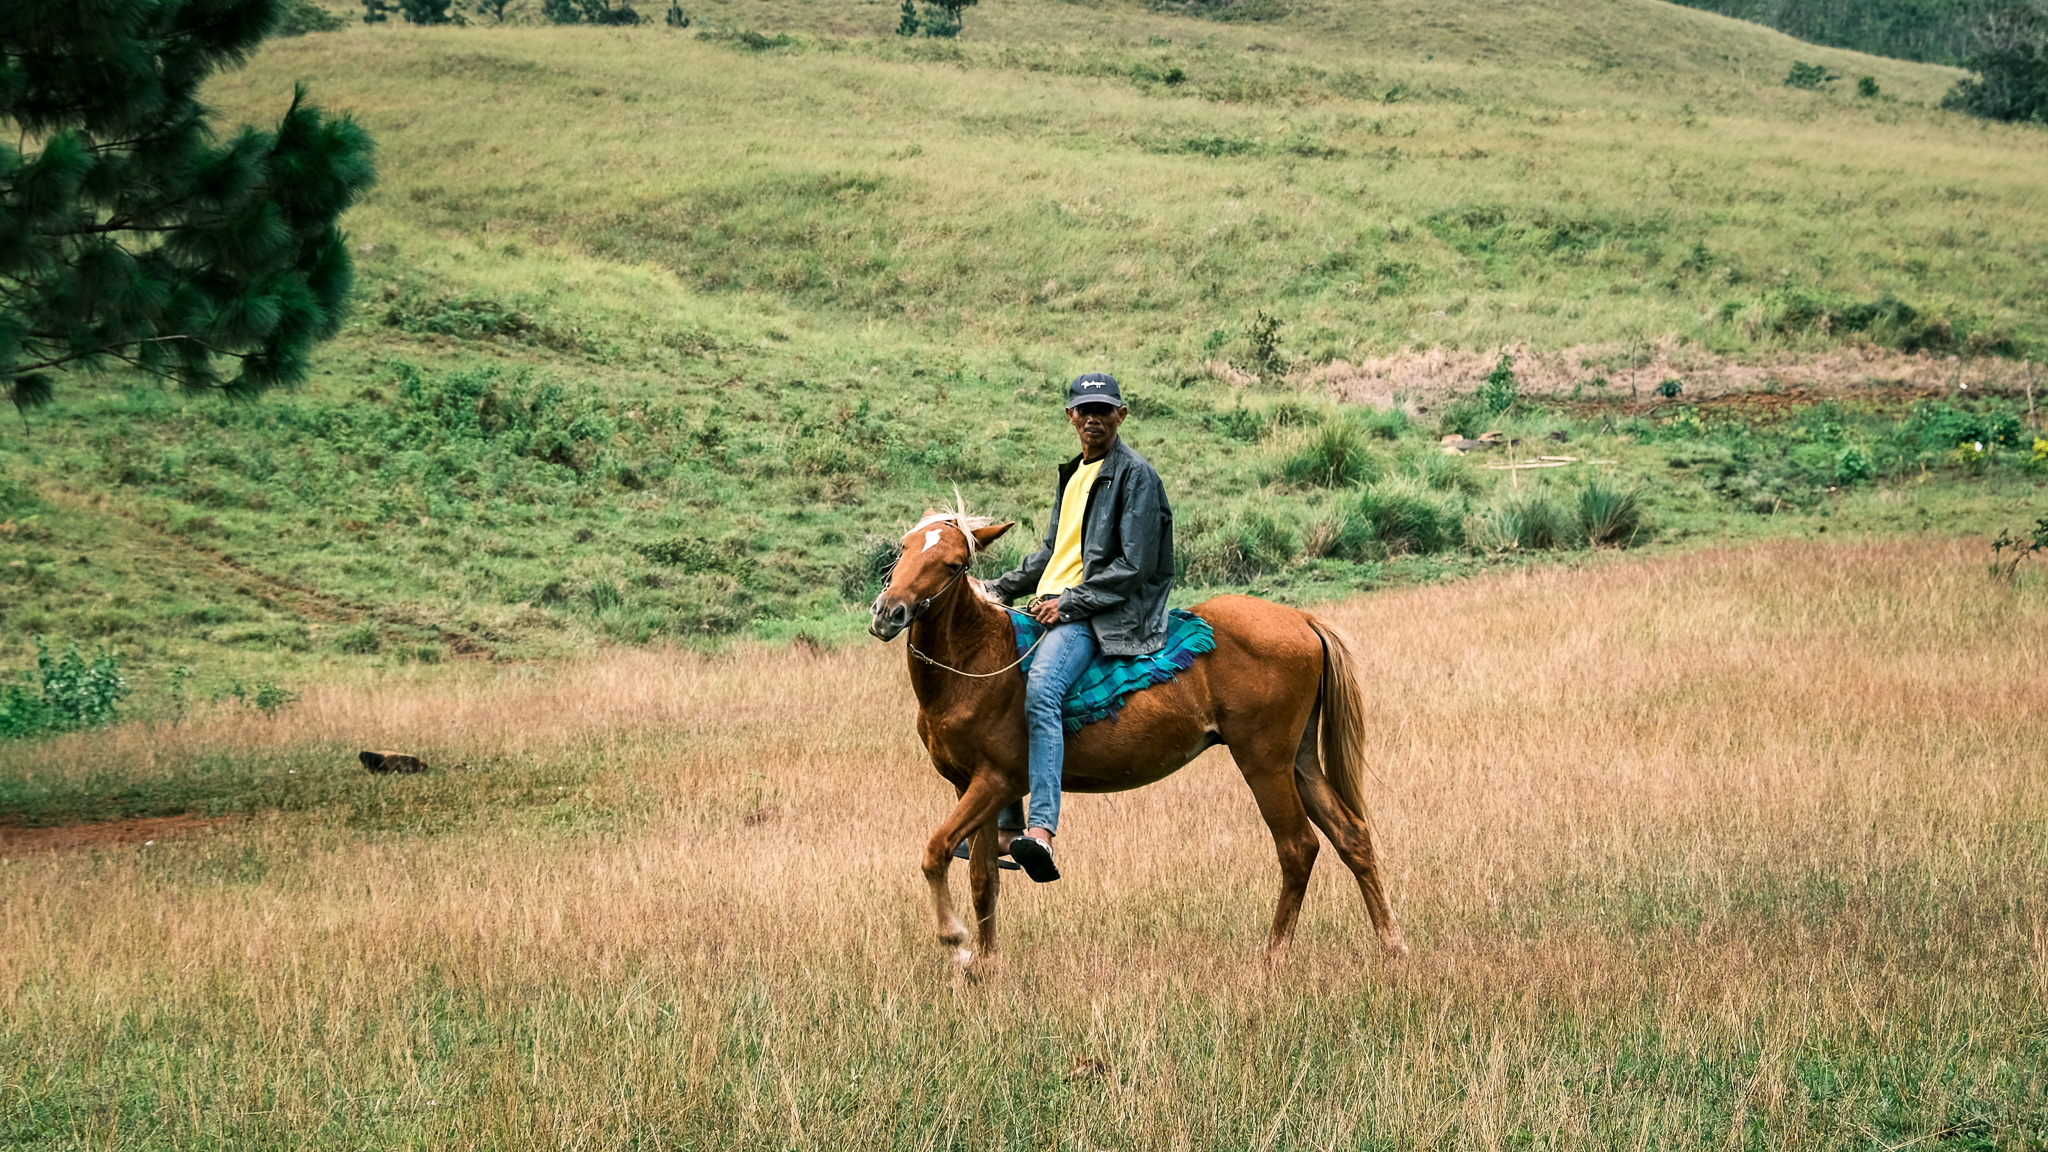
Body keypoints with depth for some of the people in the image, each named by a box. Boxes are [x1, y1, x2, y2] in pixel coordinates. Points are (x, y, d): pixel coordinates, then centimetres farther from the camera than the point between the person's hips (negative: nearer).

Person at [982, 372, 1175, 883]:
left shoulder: (1135, 475, -5)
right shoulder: (1073, 475, 23)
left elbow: (1133, 565, -12)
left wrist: (1070, 604, -17)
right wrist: (1001, 588, 19)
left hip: (1101, 612, -10)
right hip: (1052, 605, 10)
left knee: (1040, 690, -33)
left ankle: (1041, 830, -46)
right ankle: (1005, 824, 7)